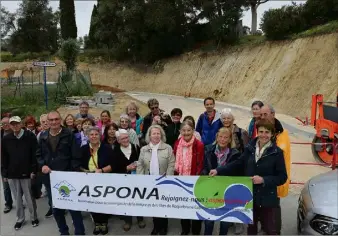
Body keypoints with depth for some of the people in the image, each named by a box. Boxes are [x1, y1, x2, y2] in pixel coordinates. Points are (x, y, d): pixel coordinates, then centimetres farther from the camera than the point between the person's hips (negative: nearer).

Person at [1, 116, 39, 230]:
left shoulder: (30, 136, -7)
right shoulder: (6, 139, 3)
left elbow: (35, 155, -7)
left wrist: (33, 170, -11)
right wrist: (5, 172, 3)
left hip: (26, 173, -3)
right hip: (12, 174, 3)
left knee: (29, 197, 7)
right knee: (17, 198, 13)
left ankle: (34, 217, 24)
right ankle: (20, 219, 28)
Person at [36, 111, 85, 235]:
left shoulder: (69, 135, -5)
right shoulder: (43, 136, 7)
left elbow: (76, 157, -7)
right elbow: (38, 155, 13)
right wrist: (42, 165, -7)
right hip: (50, 177, 4)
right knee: (55, 207, 14)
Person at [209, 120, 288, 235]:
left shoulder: (277, 152, -9)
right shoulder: (250, 148, 1)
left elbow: (282, 177, -9)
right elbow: (238, 164, 6)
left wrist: (263, 180, -22)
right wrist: (218, 170, -2)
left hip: (268, 200, -3)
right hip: (250, 197, 4)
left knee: (272, 230, 5)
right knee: (251, 228, 21)